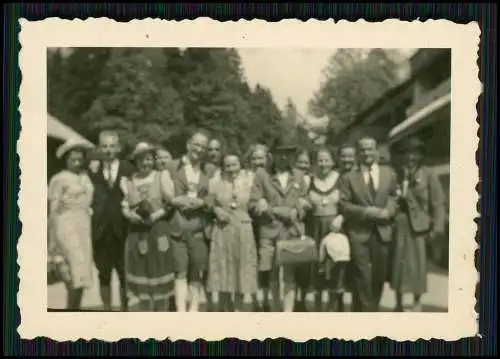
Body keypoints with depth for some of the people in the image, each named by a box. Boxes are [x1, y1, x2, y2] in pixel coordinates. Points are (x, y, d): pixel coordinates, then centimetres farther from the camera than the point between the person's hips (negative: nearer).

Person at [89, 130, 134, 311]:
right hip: (100, 230, 0)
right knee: (104, 274, 8)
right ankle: (107, 310, 18)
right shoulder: (92, 171, 3)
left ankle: (124, 309, 17)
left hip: (122, 229, 0)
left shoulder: (129, 170, 3)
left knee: (125, 274, 5)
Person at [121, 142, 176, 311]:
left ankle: (161, 313, 10)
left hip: (159, 230, -1)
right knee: (139, 271, 1)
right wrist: (132, 215, -12)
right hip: (137, 233, 2)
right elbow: (125, 207, 5)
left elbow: (171, 202, 0)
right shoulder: (128, 181, 7)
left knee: (159, 271, 1)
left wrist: (156, 215, -7)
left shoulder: (162, 176, 2)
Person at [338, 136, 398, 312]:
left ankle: (373, 309, 28)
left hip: (382, 231, 3)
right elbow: (343, 204, -6)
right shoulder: (348, 177, -1)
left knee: (379, 276, 11)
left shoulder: (389, 173, 9)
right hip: (359, 233, -3)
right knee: (362, 278, -6)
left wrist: (388, 211, -9)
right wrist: (365, 212, -16)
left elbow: (395, 196, 11)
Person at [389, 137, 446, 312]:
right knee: (398, 263, 7)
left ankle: (417, 302, 21)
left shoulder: (428, 175, -2)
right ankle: (398, 303, 20)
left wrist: (437, 228, -11)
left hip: (419, 225, -2)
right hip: (399, 224, 2)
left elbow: (438, 203, -6)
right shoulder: (397, 174, 7)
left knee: (418, 264, 4)